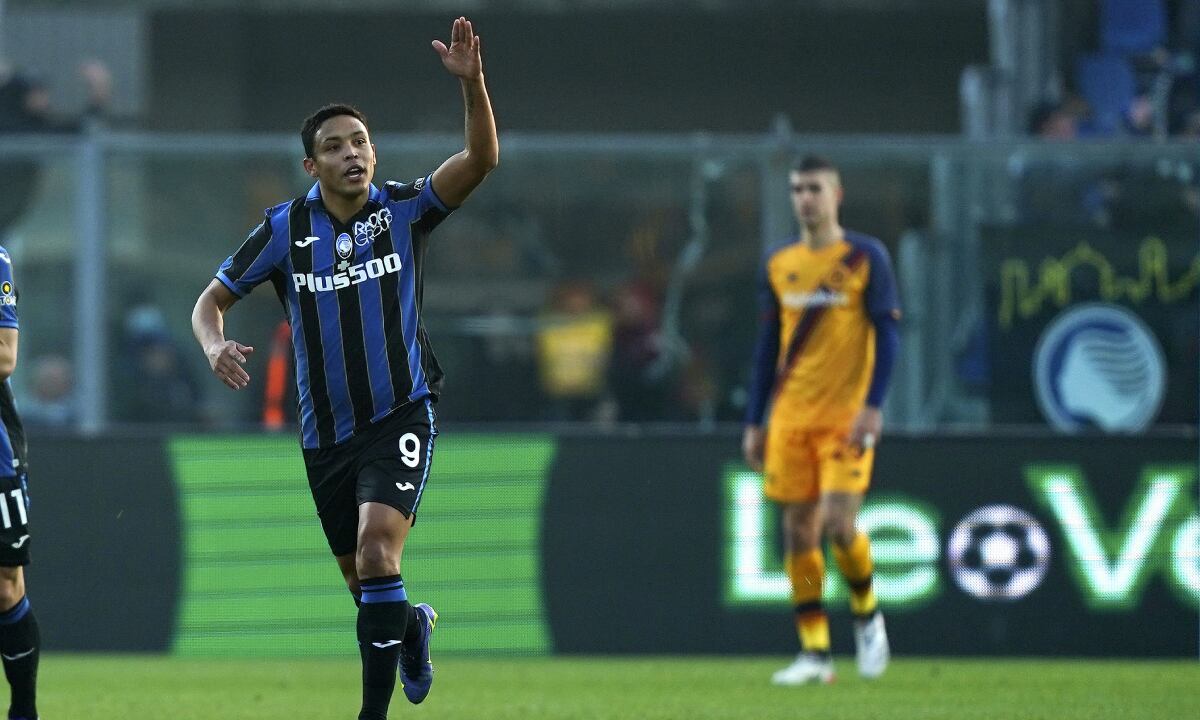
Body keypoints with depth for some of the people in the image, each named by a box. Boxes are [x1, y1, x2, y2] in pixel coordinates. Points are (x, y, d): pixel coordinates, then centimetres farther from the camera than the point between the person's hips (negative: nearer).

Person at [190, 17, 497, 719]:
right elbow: (212, 299, 6)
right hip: (327, 432, 3)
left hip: (401, 416, -3)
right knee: (363, 580, 12)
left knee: (376, 548, -24)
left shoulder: (404, 209, -6)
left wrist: (471, 81, -36)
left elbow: (481, 160, -21)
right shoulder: (286, 229, -2)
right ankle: (414, 624, 48)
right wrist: (215, 344, -17)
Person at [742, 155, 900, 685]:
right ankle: (814, 653, 6)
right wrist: (755, 422, 12)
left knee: (838, 523, -15)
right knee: (798, 531, 1)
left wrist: (873, 406, -16)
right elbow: (768, 345, 15)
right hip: (791, 418, 4)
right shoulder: (779, 264, 10)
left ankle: (867, 613, 13)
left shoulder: (865, 257, -2)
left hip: (846, 418, -4)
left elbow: (887, 335, -5)